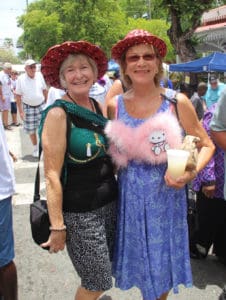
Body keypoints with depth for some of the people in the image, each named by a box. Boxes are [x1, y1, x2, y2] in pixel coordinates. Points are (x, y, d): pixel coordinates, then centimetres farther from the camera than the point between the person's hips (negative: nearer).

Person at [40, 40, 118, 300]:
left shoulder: (98, 107, 4)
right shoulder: (58, 114, -15)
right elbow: (52, 174, -17)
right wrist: (58, 226, -17)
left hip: (110, 202, 6)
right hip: (79, 212, -6)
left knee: (101, 274, 19)